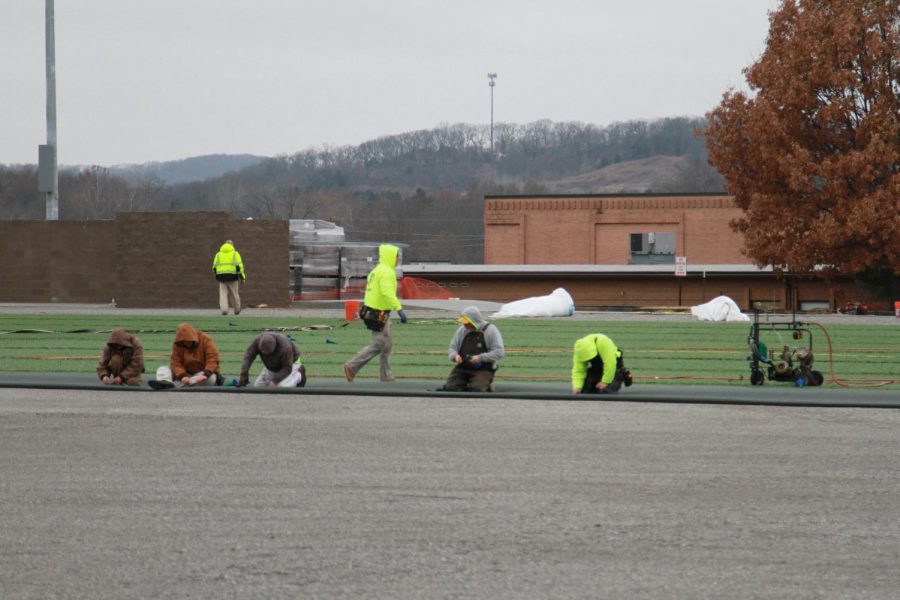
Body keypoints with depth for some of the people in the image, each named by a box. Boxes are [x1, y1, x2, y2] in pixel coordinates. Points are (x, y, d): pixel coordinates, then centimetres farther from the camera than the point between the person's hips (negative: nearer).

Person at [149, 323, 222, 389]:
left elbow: (213, 358, -21)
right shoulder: (177, 345, -5)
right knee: (163, 369, -12)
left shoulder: (206, 340, -12)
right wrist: (182, 376, -32)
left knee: (211, 378, -39)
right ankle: (166, 382, -49)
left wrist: (206, 375, -37)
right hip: (186, 373, 3)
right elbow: (175, 362, -13)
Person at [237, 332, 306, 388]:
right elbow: (248, 357, -33)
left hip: (291, 363, -5)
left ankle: (298, 375, 1)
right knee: (257, 386, -2)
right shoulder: (257, 341, -30)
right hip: (273, 366, 5)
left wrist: (275, 381, -43)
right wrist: (243, 375, -44)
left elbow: (287, 369, -32)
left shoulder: (284, 347, -40)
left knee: (282, 387, -27)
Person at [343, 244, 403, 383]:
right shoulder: (387, 272, -18)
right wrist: (399, 309, -34)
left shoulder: (378, 270, 15)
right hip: (379, 314, -11)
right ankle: (351, 366, -1)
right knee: (378, 345, -5)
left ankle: (386, 376, 17)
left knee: (387, 344, 14)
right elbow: (388, 293, -31)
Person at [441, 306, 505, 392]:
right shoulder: (462, 330, 9)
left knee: (475, 389, -29)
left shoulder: (490, 330, -6)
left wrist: (480, 358, -22)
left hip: (483, 369, -4)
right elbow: (452, 348, 14)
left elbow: (499, 352, -12)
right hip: (462, 368, 4)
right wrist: (455, 356, -11)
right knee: (450, 387, -17)